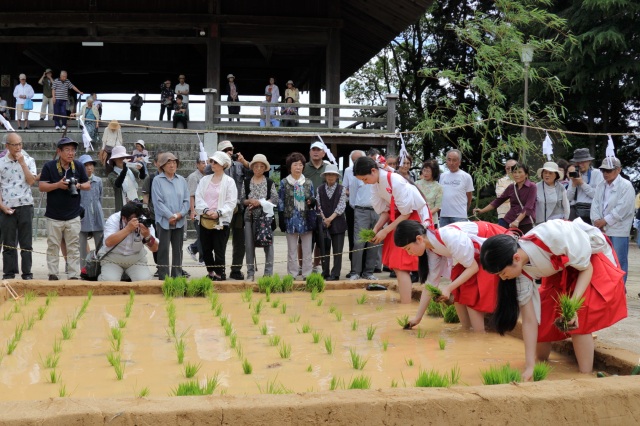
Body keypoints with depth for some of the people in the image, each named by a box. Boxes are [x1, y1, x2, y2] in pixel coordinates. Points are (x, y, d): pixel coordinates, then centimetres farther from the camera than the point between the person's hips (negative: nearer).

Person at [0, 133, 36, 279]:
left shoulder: (28, 160, 4)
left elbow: (31, 181, -8)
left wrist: (22, 162, -11)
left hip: (25, 206, 0)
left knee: (26, 242, 3)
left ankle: (27, 273, 9)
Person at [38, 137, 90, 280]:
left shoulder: (79, 166, 2)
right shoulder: (49, 166, -5)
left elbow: (88, 185, 9)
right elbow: (41, 187, -7)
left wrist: (79, 186, -13)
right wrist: (58, 185, -21)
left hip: (73, 216, 1)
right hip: (54, 216, -1)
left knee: (74, 248, 4)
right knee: (53, 247, 7)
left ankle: (74, 275, 8)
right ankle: (52, 275, 16)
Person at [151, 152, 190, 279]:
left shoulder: (182, 180, 8)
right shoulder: (157, 180, -3)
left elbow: (186, 200, 6)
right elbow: (158, 201, -9)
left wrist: (180, 214, -9)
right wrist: (171, 216, -14)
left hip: (179, 221, 4)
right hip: (164, 221, -4)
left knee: (178, 249, 9)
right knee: (163, 250, -2)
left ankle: (177, 276, 17)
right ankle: (163, 277, 2)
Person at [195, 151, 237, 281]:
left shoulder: (229, 181, -1)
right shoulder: (204, 180, 11)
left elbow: (231, 202, -7)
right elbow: (198, 197, 3)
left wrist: (218, 212, -19)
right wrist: (206, 210, -14)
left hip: (221, 221, -5)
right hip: (205, 219, 5)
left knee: (219, 251, -4)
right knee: (206, 249, 10)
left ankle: (219, 275, 8)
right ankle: (211, 273, 25)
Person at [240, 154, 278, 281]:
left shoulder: (269, 183, 5)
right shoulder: (246, 182, 9)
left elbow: (275, 199, -2)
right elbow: (241, 199, 6)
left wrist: (260, 202, -13)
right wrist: (250, 201, -14)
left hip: (265, 216, -1)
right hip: (250, 217, 2)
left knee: (267, 243, -1)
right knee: (249, 244, 3)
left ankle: (268, 272, 6)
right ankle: (250, 273, 10)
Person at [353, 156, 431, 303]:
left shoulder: (395, 181, -26)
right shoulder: (376, 184, -2)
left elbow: (406, 213, -21)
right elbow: (386, 210, 4)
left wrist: (385, 231, -18)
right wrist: (376, 228, -11)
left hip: (414, 217, -8)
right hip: (399, 216, 8)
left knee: (402, 265, -13)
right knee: (396, 264, 9)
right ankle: (405, 300, 18)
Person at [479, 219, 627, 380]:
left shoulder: (553, 237, -40)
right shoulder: (520, 270, -22)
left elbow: (586, 268, -23)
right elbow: (530, 320, -17)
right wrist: (529, 367, -19)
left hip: (592, 258, -5)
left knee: (579, 320, -19)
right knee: (544, 318, -4)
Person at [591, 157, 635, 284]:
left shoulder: (626, 186, -7)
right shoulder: (600, 186, 12)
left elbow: (622, 208, -15)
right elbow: (595, 204, 7)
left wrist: (605, 221, -14)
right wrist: (597, 221, -9)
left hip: (618, 230, -6)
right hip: (602, 229, 6)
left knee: (619, 261, 0)